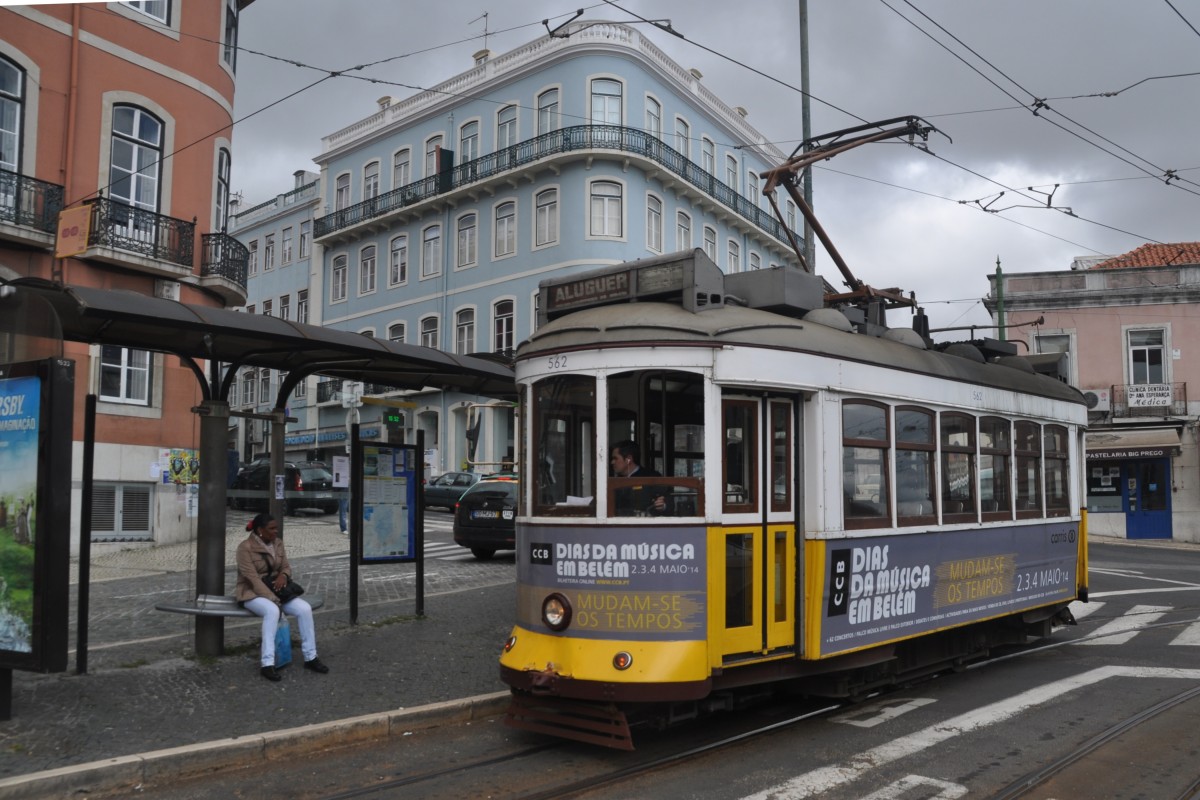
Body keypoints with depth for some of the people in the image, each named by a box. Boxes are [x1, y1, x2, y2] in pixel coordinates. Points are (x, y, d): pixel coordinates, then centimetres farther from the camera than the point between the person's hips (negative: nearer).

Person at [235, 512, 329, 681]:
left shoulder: (278, 543, 4)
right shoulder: (245, 548, -15)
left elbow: (286, 567, 12)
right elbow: (253, 579, -21)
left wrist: (283, 575, -15)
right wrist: (274, 601, -27)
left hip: (274, 590, 6)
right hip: (252, 593, -6)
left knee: (304, 608, -19)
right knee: (272, 611, -39)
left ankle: (310, 658, -9)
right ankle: (267, 664, -37)